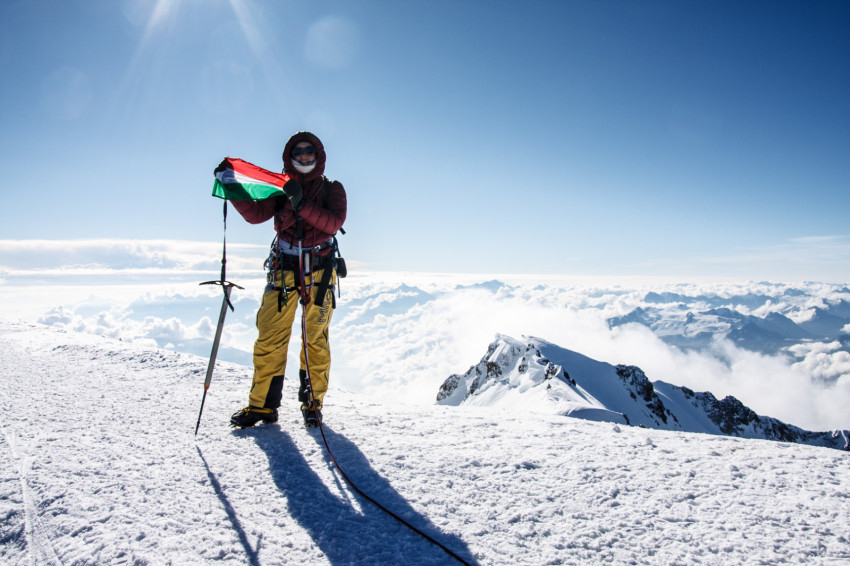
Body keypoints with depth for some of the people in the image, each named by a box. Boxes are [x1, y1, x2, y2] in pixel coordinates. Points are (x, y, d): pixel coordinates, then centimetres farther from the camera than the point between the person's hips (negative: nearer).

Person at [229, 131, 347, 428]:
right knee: (269, 339, -2)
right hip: (283, 272, 2)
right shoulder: (281, 188, 14)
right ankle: (262, 405, 7)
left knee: (316, 341, 0)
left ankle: (312, 404, 12)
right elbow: (256, 214, 0)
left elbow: (333, 222, -9)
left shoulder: (332, 188, 9)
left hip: (319, 273, -2)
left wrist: (301, 204, -20)